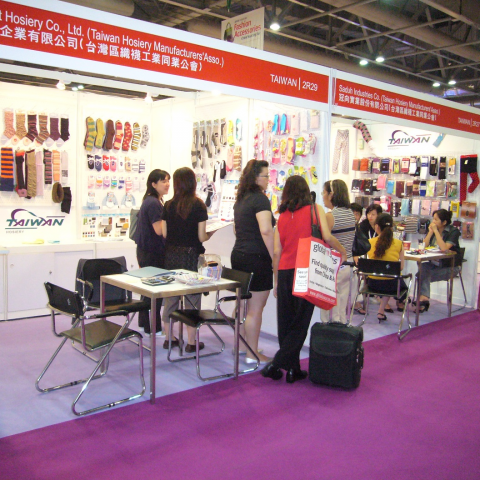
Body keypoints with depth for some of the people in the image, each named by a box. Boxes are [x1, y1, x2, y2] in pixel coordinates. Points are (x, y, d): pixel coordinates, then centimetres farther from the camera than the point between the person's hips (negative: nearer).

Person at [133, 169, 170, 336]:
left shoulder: (152, 201, 14)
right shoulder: (153, 203, -18)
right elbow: (159, 230, -22)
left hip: (146, 251, 11)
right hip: (152, 253, -11)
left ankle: (144, 322, 30)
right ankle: (153, 328, 7)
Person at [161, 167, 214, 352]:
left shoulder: (168, 205, 2)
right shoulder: (198, 205, -8)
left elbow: (164, 233, 3)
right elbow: (201, 237, -10)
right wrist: (210, 234, 11)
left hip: (171, 255, 4)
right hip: (191, 255, -4)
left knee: (170, 297, 12)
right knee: (192, 298, 4)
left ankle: (168, 338, 23)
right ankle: (191, 342, 9)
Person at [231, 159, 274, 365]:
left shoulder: (240, 199, 16)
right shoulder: (260, 198, -12)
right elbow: (266, 231, -23)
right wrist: (275, 257, -19)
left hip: (238, 255, 9)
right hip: (256, 258, -9)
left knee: (244, 305, 18)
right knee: (255, 309, -1)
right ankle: (252, 354, 8)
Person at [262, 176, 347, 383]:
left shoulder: (282, 216, 11)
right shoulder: (314, 209, 3)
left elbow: (277, 252, 8)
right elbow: (327, 237, -9)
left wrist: (276, 281, 15)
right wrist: (342, 251, 10)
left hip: (285, 272, 4)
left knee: (285, 323, 11)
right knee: (300, 324, 3)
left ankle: (293, 369, 17)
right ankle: (276, 364, -2)